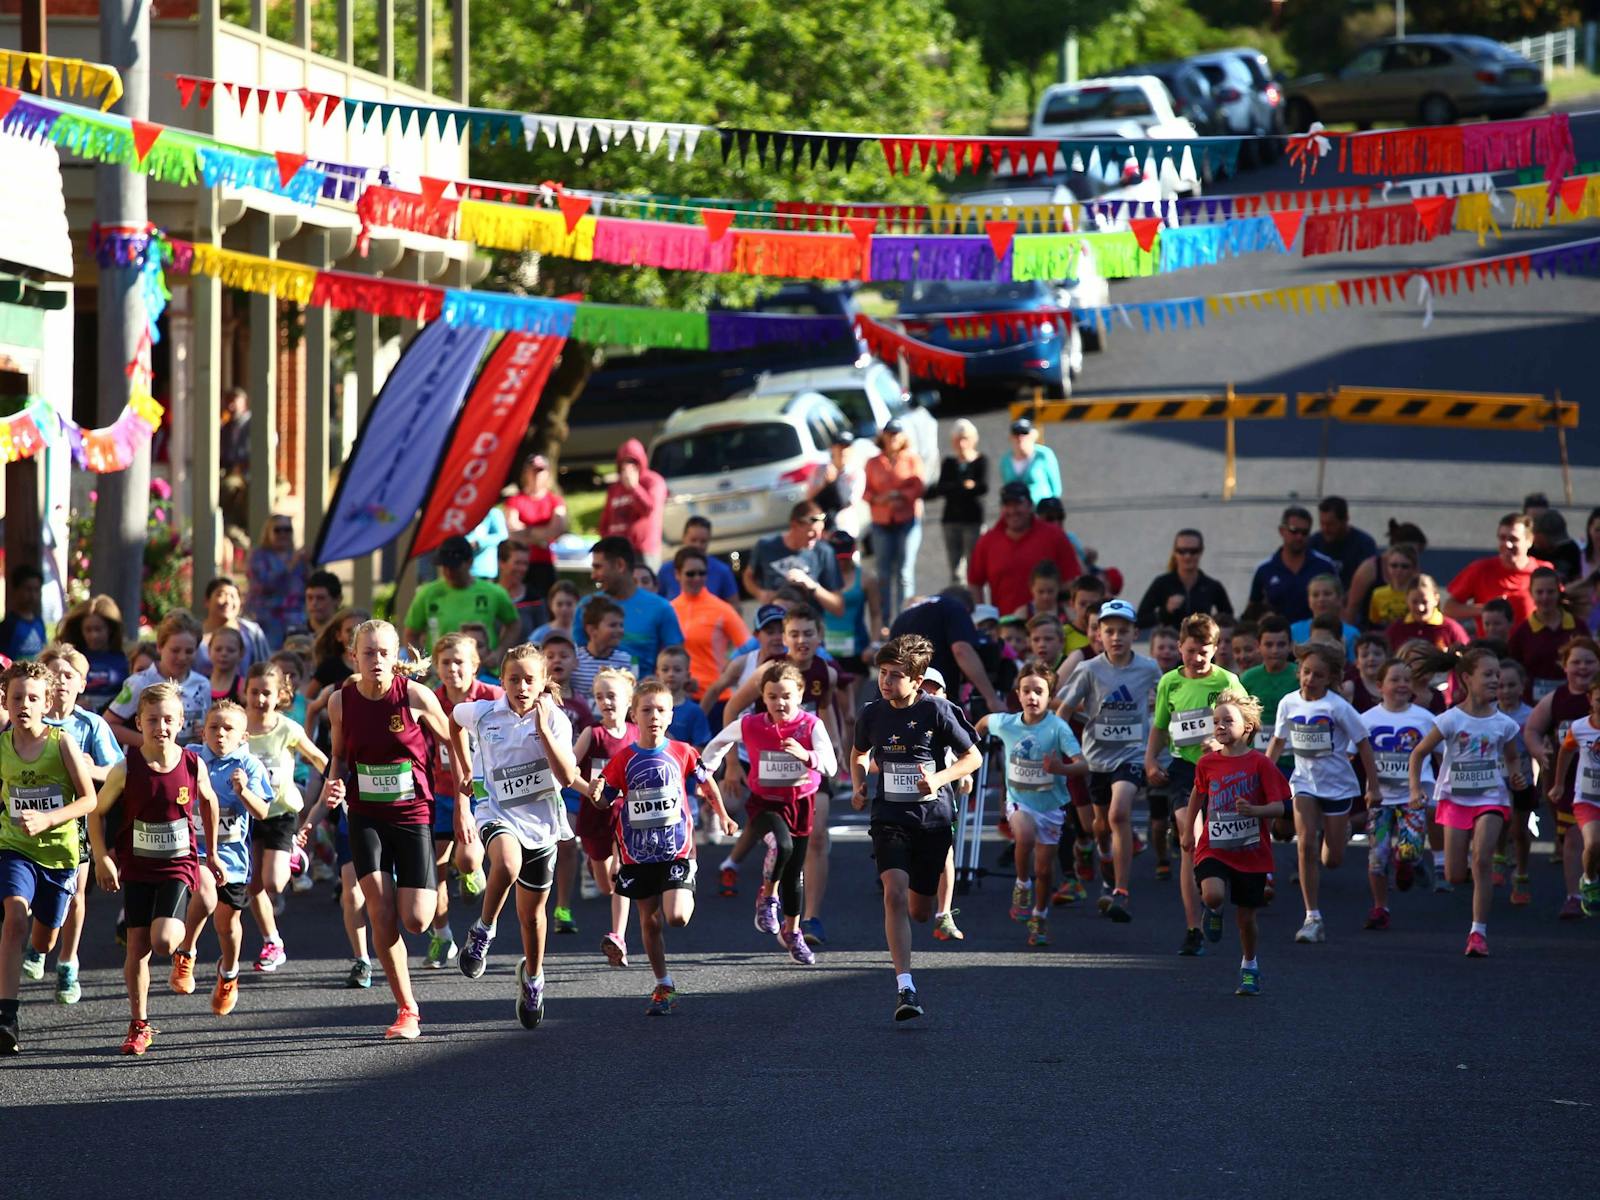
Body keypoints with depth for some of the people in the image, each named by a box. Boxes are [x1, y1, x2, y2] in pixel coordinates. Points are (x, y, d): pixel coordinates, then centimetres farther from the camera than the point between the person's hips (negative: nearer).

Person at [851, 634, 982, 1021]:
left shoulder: (936, 711, -9)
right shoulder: (873, 713, 0)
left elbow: (973, 757, -1)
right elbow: (859, 753, 21)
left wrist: (939, 778, -16)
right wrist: (858, 785, 3)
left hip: (933, 818, 0)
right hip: (890, 818, 0)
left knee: (920, 911, 9)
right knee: (894, 894, -23)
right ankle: (905, 987, -26)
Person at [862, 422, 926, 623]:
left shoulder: (912, 459, 6)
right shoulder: (873, 463, 13)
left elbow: (919, 487, -1)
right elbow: (867, 492, 8)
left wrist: (900, 496, -16)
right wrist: (879, 499, -12)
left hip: (907, 520, -2)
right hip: (882, 522, 2)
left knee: (905, 572, -6)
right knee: (884, 574, 1)